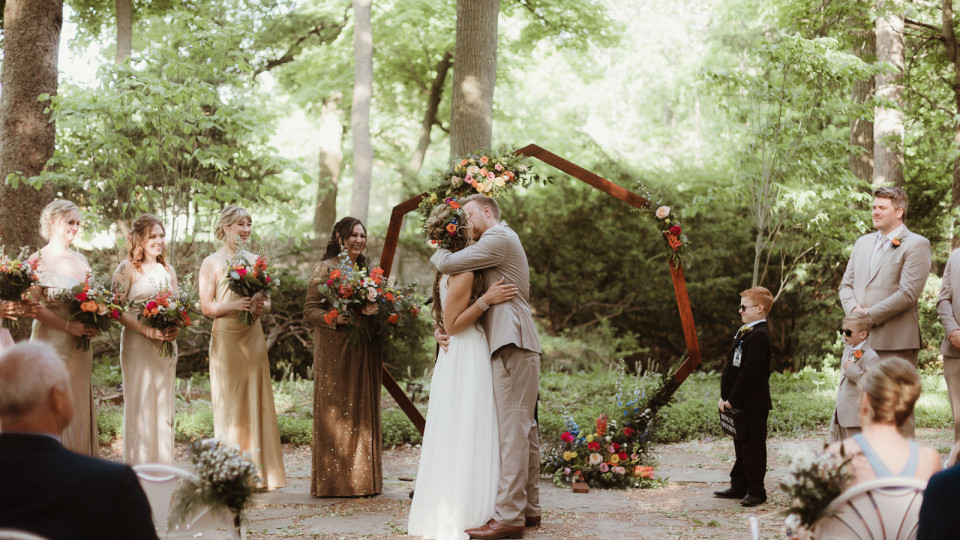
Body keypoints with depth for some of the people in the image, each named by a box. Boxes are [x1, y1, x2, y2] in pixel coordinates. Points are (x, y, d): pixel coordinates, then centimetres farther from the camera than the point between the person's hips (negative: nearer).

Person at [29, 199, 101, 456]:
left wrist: (95, 324, -4)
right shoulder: (38, 260, -5)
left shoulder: (80, 260, 12)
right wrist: (69, 326, -21)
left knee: (80, 403, 8)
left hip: (80, 345, 5)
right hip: (51, 342, -5)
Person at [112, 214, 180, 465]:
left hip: (166, 345, 6)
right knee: (140, 404, -4)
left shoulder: (168, 270, 14)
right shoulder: (127, 268, -4)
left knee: (164, 405, 7)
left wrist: (175, 329, -2)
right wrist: (146, 330, -20)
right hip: (137, 343, -6)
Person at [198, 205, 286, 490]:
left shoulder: (255, 261, 13)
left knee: (256, 400, 2)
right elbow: (206, 306, -5)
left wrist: (260, 305, -5)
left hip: (253, 336, 4)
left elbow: (268, 300, 17)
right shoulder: (212, 263, 0)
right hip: (226, 338, -4)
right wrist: (236, 305, -19)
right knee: (229, 403, -2)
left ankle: (257, 470, 7)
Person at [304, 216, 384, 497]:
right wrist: (335, 319, -22)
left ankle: (363, 478, 11)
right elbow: (310, 309, -6)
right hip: (334, 350, -6)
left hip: (364, 350, 6)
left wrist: (374, 311, -3)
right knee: (335, 410, -4)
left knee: (363, 410, 5)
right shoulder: (325, 268, -1)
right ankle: (333, 480, 1)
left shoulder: (366, 269, 16)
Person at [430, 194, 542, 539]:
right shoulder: (503, 241, 26)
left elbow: (447, 264, -14)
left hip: (512, 345, -11)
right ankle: (528, 508, 17)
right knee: (524, 429, 11)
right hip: (517, 344, 11)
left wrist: (437, 251, 9)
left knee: (512, 429, -13)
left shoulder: (499, 238, -7)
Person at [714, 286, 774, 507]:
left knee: (753, 447, -1)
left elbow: (749, 372, -22)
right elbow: (732, 367, 16)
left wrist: (732, 400, -18)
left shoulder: (759, 335, -18)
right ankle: (739, 487, 26)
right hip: (740, 403, 10)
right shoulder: (744, 332, 14)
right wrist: (725, 397, 9)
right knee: (741, 446, 16)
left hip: (753, 404, -10)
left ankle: (756, 491, 7)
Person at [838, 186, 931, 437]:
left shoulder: (916, 245, -4)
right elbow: (846, 284, 16)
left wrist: (871, 315, -14)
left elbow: (908, 292, -14)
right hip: (862, 339, 7)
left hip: (896, 341, -6)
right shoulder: (863, 243, 18)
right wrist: (854, 309, -5)